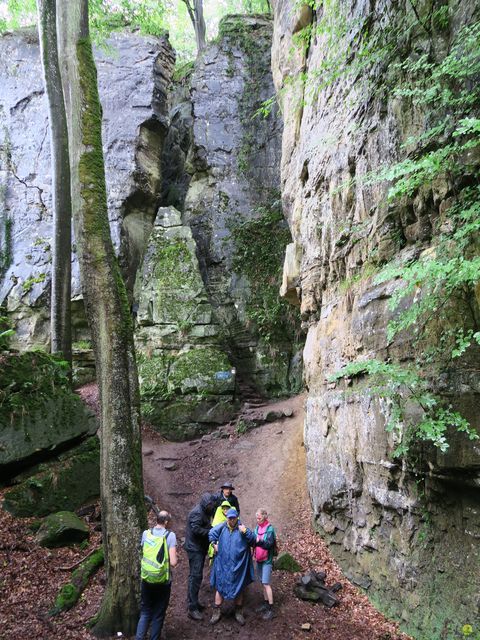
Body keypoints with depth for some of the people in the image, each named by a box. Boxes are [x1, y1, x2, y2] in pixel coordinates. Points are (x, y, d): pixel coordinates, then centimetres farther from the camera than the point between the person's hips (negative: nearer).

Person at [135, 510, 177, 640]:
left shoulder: (146, 533, -4)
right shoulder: (170, 536, -15)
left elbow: (144, 553, 9)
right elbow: (173, 562, -17)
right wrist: (174, 556, 3)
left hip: (146, 580, 3)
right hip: (163, 581, -3)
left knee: (145, 611, 19)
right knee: (158, 614, 16)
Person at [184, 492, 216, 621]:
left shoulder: (204, 512, 12)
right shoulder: (197, 513, -20)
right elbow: (196, 529, -29)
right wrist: (211, 531, -23)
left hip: (200, 548, 10)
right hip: (195, 548, -10)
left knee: (196, 575, 18)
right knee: (196, 576, -9)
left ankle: (192, 601, 29)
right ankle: (192, 609, -6)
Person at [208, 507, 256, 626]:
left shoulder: (242, 528, -9)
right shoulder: (222, 527, -6)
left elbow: (253, 540, -15)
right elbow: (211, 534, 12)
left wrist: (245, 532, -29)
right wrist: (214, 544, 4)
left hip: (238, 565, 0)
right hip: (223, 565, 1)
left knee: (239, 588, 13)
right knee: (220, 587, 9)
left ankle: (238, 612, 32)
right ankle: (217, 612, 26)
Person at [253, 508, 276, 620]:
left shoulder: (270, 529, -15)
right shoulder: (257, 528, 3)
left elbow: (269, 544, -23)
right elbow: (254, 540, 10)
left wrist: (259, 541, -32)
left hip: (267, 560, -6)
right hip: (259, 559, 6)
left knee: (266, 583, -6)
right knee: (262, 582, 15)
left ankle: (271, 609, 1)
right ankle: (266, 603, 28)